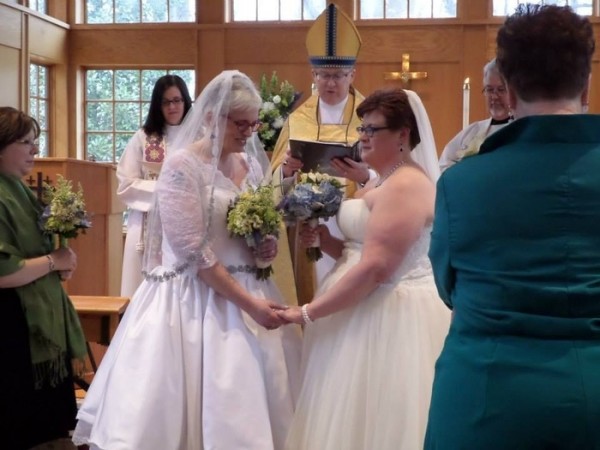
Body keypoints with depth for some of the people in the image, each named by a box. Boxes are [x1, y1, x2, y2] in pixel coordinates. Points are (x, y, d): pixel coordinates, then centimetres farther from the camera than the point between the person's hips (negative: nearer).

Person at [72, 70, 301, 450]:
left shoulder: (252, 164, 7)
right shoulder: (182, 165, -13)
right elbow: (193, 252, -18)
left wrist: (269, 245, -4)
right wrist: (249, 303, -19)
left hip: (249, 289, 6)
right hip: (196, 298, -6)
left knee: (244, 407, 9)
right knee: (194, 402, -1)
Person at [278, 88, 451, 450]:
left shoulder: (405, 186, -17)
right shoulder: (381, 182, 15)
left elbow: (375, 269, -24)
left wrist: (308, 312, -18)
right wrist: (325, 240, -1)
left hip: (392, 315, -10)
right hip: (371, 309, 10)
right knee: (361, 418, 15)